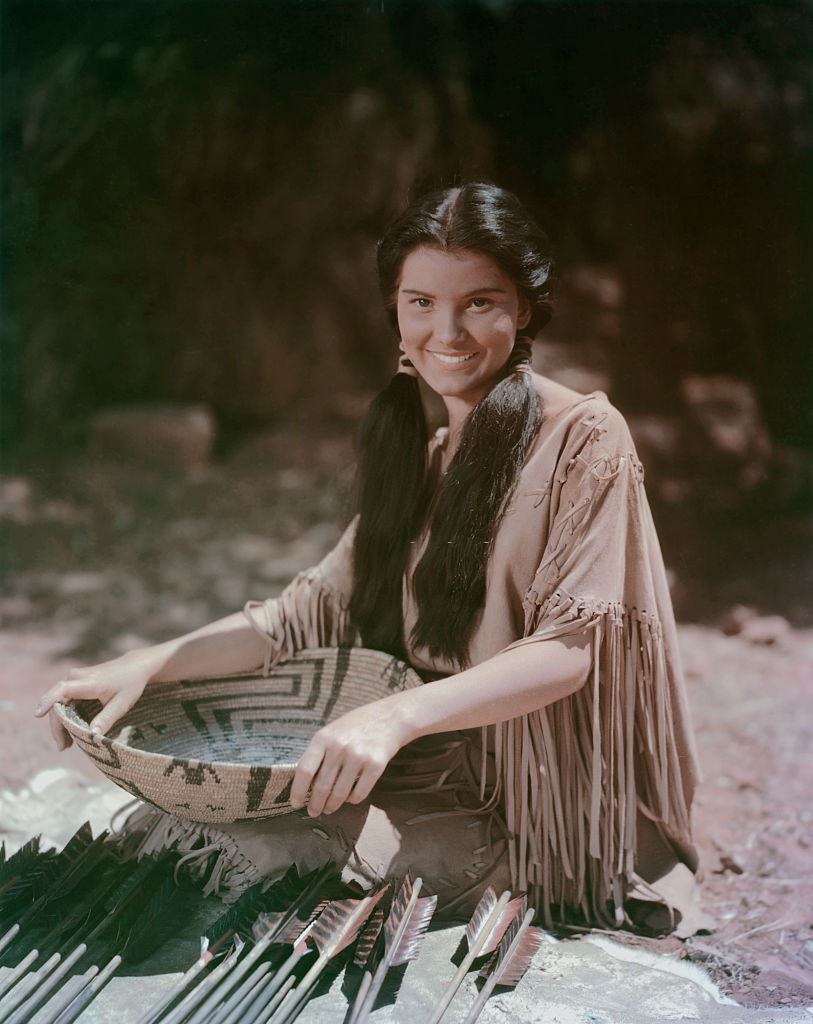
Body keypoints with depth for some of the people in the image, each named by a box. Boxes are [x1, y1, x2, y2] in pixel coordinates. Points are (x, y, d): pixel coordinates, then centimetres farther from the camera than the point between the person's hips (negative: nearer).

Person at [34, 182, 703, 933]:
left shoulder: (583, 437, -9)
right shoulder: (426, 460, 14)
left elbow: (571, 647, -19)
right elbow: (319, 604, 6)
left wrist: (397, 715, -35)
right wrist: (148, 664, -8)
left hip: (535, 813, -6)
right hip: (433, 773, 6)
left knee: (251, 855, -22)